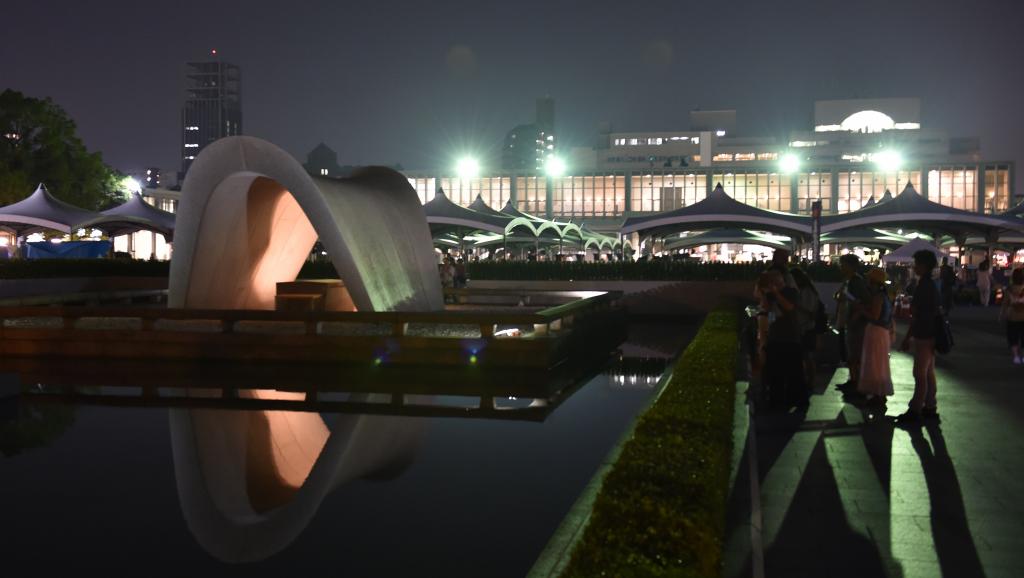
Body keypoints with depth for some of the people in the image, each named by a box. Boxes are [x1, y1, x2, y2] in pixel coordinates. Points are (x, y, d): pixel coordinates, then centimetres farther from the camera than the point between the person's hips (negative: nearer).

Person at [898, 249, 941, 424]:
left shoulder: (923, 287, -18)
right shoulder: (932, 285, 12)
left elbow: (916, 316, -19)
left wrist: (907, 338, -15)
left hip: (923, 336, -10)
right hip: (930, 335, 10)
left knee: (920, 374, -6)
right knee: (929, 372, 14)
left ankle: (915, 411, -3)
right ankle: (930, 407, 20)